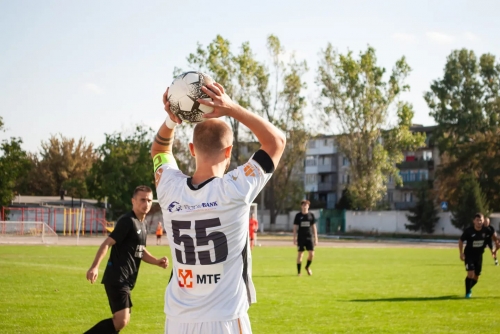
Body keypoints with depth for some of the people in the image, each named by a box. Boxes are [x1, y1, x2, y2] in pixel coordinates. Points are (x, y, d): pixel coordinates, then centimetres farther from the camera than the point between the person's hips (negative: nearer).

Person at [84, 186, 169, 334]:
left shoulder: (143, 224, 16)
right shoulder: (128, 221, -12)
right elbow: (107, 243, -20)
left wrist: (157, 262, 10)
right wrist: (95, 267, -32)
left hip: (126, 280, 10)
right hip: (117, 278, -10)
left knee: (121, 320, 14)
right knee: (121, 320, -18)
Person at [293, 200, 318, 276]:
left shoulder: (311, 215, 6)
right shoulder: (298, 215, 2)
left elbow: (314, 227, 9)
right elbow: (295, 228, 3)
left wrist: (316, 239, 5)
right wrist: (294, 239, -3)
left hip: (309, 237, 1)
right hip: (301, 238, -1)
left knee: (311, 254, -7)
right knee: (300, 254, -1)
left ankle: (307, 267, 21)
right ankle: (298, 271, 8)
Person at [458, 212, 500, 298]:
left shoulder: (486, 230, -10)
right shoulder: (468, 230, -17)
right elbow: (461, 240, -5)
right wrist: (461, 253, -11)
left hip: (479, 256, 4)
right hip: (469, 255, -4)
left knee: (476, 277, 10)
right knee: (471, 274, -19)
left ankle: (469, 288, 39)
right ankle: (467, 293, -2)